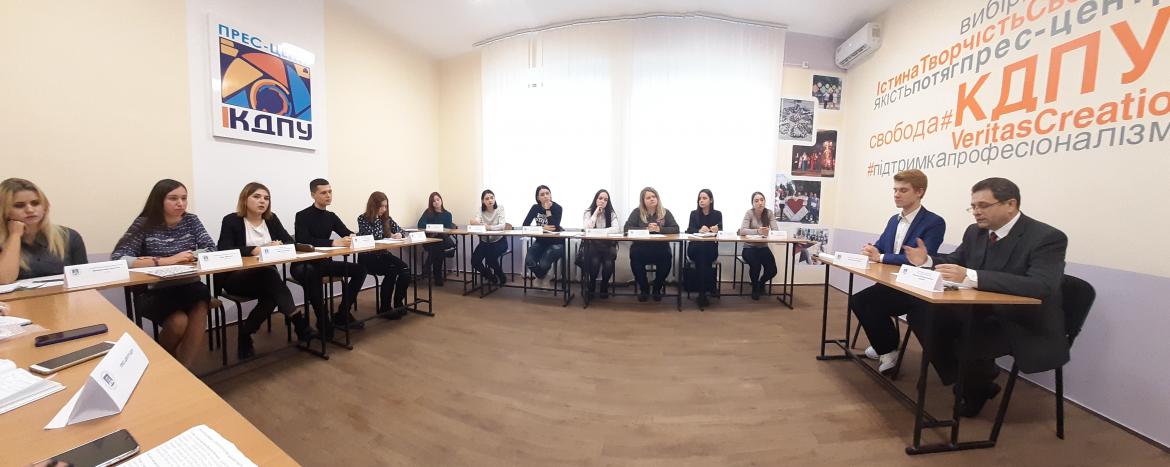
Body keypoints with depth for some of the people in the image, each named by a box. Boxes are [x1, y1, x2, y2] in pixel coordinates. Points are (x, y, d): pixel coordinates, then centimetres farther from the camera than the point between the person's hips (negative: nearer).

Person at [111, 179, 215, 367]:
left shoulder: (191, 220, 2)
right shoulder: (144, 224, -5)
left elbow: (212, 249, -7)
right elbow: (117, 258, -14)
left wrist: (154, 259, -13)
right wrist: (165, 261, -25)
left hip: (188, 286, 2)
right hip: (154, 291, -1)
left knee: (200, 308, -30)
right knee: (179, 321, -26)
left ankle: (182, 368, -16)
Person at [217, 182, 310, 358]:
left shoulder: (272, 219, 9)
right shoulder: (231, 220, -4)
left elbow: (290, 242, 2)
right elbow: (223, 250, -16)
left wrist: (279, 246, -20)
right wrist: (253, 250, -29)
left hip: (265, 277, 4)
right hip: (234, 277, -4)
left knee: (271, 295, -28)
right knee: (269, 273, -34)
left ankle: (245, 334, -7)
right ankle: (297, 319, -34)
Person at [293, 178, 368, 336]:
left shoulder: (331, 216, 7)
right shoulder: (303, 216, -11)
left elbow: (348, 234, 3)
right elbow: (305, 241, -26)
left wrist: (352, 238, -22)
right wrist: (334, 242, -36)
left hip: (324, 262, 6)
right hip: (303, 265, -6)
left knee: (360, 269, -10)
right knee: (311, 273, -39)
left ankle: (342, 313, -1)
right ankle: (323, 321, -22)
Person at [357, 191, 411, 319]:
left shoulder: (386, 218, 9)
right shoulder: (362, 219, -6)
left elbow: (399, 229, 14)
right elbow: (372, 236, -19)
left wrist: (399, 234, -10)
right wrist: (377, 216, -16)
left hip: (383, 255, 5)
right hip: (368, 258, -5)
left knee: (405, 269, -23)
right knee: (392, 270, -30)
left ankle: (398, 303, -11)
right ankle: (384, 308, -16)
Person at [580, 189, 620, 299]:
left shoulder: (612, 213, 3)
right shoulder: (588, 212, 2)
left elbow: (617, 229, -12)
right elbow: (587, 229, -14)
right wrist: (596, 213, -12)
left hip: (607, 245, 1)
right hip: (592, 244, -1)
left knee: (608, 263, -28)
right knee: (595, 261, -31)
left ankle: (604, 287, 2)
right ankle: (591, 286, 0)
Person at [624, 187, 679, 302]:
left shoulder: (665, 212, 8)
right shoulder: (637, 212, 6)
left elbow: (676, 229, -2)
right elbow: (627, 228, -6)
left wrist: (659, 229, -19)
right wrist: (646, 229, -17)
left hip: (660, 248, 1)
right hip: (641, 248, 0)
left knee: (666, 258, -30)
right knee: (634, 256, -32)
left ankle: (657, 289, -2)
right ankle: (644, 288, -7)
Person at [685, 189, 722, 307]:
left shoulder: (717, 214, 10)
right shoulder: (694, 213, 9)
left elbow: (720, 230, -5)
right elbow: (689, 230, -7)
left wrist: (716, 230, -30)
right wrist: (699, 230, -30)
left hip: (711, 249, 0)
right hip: (695, 248, 0)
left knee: (703, 254, -34)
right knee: (701, 252, -35)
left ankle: (703, 292, -26)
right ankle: (711, 287, -26)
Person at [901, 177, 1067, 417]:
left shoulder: (1048, 238, -17)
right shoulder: (975, 231, 1)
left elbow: (1040, 286, -31)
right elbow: (955, 262, 13)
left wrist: (971, 277, -43)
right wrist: (927, 260, -10)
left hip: (1026, 326, -6)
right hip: (982, 313, 6)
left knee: (968, 343, -29)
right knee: (921, 315, -11)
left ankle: (976, 390, 8)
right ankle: (968, 380, 8)